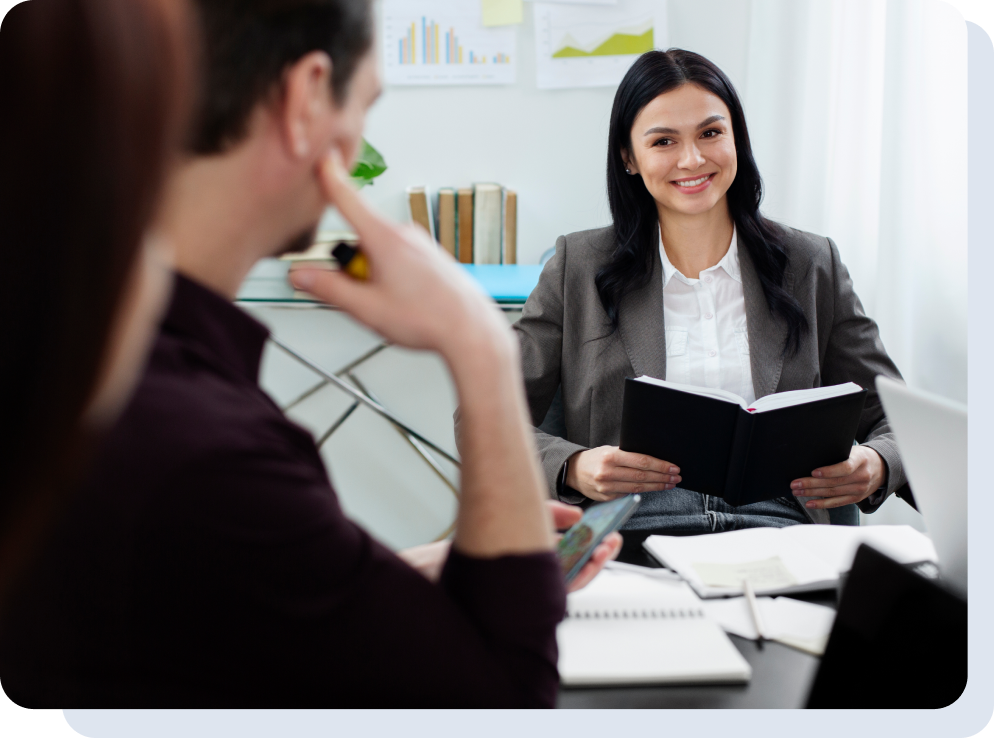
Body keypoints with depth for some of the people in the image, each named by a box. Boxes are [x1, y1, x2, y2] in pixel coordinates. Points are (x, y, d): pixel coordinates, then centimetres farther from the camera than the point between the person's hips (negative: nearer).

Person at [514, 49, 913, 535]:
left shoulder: (813, 266, 16)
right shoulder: (578, 268, 12)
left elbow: (895, 419, 18)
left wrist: (874, 467, -7)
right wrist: (573, 468, -13)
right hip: (633, 539, -1)